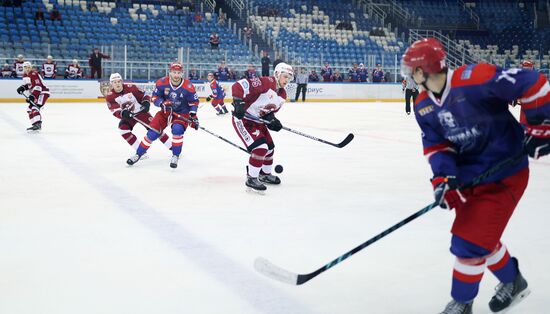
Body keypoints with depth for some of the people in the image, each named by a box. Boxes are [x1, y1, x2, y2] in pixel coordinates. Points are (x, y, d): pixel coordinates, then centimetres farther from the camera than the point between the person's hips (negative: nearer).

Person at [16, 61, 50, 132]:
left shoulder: (34, 74, -19)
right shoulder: (25, 75, 10)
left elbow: (38, 86, -27)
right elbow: (27, 85, 22)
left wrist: (32, 96, -32)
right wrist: (22, 88, 0)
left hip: (43, 92, -10)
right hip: (35, 94, 10)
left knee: (35, 107, -25)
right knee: (29, 109, 9)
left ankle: (38, 124, -32)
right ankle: (35, 125, 14)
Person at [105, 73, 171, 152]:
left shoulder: (131, 88, -17)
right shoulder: (110, 97, -13)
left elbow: (145, 96, -8)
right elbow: (115, 111, -20)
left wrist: (146, 103, -28)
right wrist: (123, 113, -41)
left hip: (141, 112, -2)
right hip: (127, 116, 2)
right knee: (123, 128, -22)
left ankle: (172, 148, -5)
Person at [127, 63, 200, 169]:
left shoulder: (188, 87, -19)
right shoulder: (162, 83, -15)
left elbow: (194, 101, -7)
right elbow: (155, 96, -7)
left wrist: (193, 115, -17)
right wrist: (162, 103, -27)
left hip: (182, 113, -2)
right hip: (166, 111, 2)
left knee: (177, 129, -30)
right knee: (152, 132, -4)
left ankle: (175, 156, -12)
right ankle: (138, 154, 11)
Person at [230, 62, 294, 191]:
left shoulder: (282, 95, 5)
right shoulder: (266, 83, -24)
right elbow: (239, 85, -31)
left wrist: (271, 119, -6)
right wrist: (238, 103, -39)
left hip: (258, 121, 10)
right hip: (242, 119, -10)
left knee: (269, 147, 16)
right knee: (260, 148, -18)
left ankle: (265, 174, 39)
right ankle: (251, 179, -5)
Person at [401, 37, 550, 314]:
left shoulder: (475, 79, -27)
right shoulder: (423, 106, -2)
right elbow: (435, 144, 0)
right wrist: (443, 176, -17)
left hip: (504, 174, -8)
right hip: (468, 175, 8)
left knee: (469, 243, -7)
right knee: (482, 237, 19)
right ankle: (512, 281, 47)